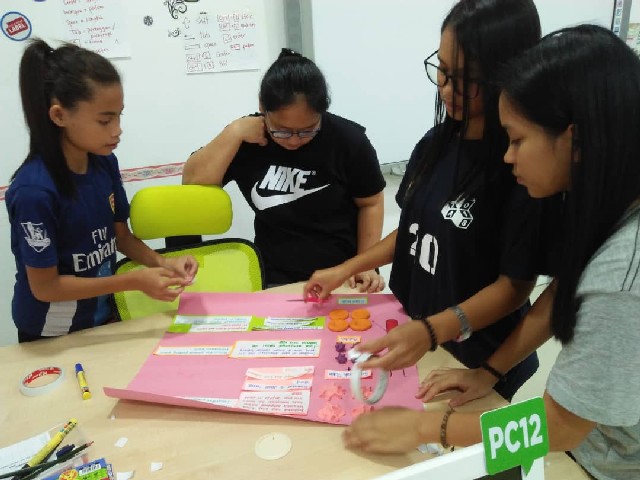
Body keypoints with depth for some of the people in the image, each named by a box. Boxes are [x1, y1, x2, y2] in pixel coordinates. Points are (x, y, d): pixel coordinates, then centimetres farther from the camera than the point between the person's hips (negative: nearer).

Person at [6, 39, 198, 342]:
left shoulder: (104, 162, -11)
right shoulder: (34, 191, -29)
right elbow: (44, 287, -22)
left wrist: (162, 263, -16)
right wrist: (136, 281, -26)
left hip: (101, 316, 6)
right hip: (52, 336, -6)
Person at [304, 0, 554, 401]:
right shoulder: (438, 141, -4)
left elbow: (515, 284, -19)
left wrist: (431, 331, -32)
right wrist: (346, 269, -1)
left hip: (479, 360, -5)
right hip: (412, 332, 6)